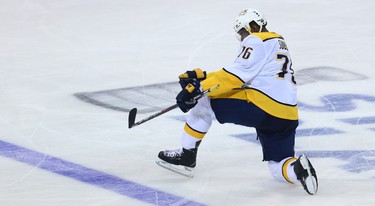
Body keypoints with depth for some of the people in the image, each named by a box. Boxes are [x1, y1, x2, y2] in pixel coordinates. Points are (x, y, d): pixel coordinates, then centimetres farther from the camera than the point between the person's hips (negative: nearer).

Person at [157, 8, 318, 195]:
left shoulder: (256, 41, -1)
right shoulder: (278, 43, 27)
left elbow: (236, 76, -13)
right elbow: (240, 77, 25)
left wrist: (199, 88, -15)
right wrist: (203, 77, 20)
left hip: (260, 106, -8)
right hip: (287, 117, 8)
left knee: (202, 104, 8)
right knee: (279, 169, 16)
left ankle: (186, 155, 13)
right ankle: (298, 168, -16)